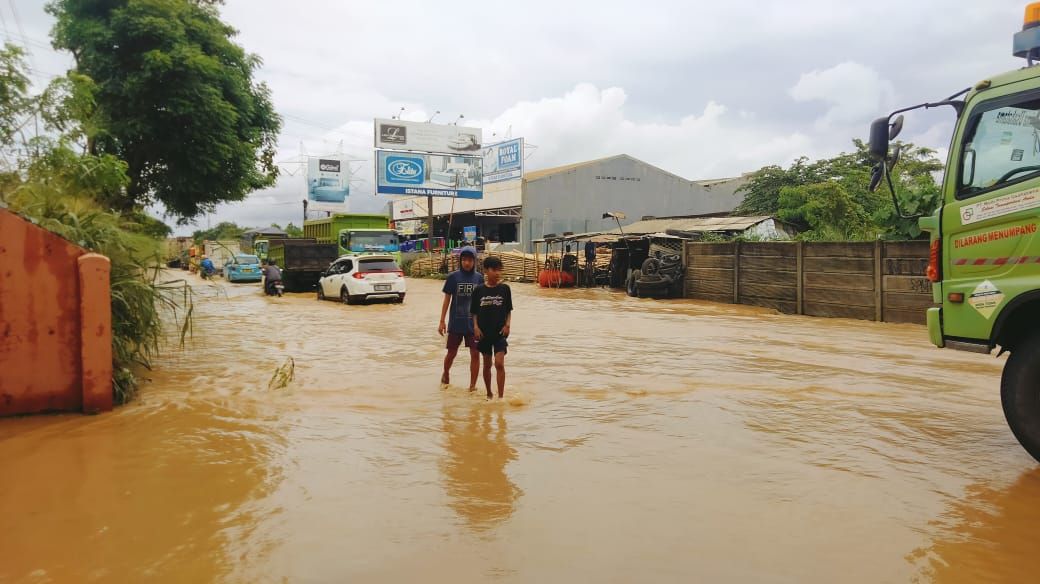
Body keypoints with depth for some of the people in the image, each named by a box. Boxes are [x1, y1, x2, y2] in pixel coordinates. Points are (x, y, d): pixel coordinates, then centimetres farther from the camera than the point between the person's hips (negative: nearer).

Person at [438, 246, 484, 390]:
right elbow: (447, 299, 0)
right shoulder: (453, 277, -4)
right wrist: (442, 321, -1)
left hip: (474, 323, 1)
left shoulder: (479, 278, 0)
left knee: (475, 354, 0)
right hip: (456, 323, -1)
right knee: (451, 352, 11)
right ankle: (446, 373, 40)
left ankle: (473, 385, 11)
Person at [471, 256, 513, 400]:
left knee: (499, 363, -12)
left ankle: (501, 396, -6)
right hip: (484, 332, 1)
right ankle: (489, 394, 28)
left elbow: (509, 310, 4)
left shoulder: (505, 288, -3)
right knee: (487, 364, 13)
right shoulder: (479, 290, -2)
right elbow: (474, 312, 4)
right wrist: (476, 327, -8)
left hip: (500, 332, -1)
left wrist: (507, 325, -9)